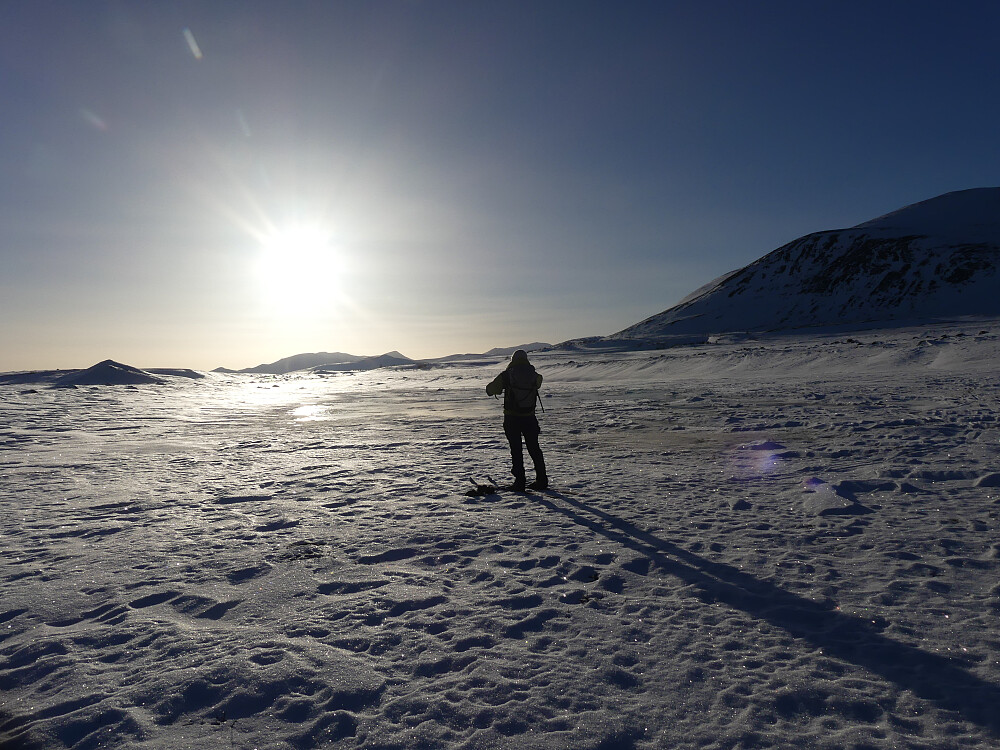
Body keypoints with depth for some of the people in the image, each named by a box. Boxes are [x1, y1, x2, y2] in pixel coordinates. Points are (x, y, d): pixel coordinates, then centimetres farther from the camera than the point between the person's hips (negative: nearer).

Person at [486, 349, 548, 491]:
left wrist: (500, 387, 19)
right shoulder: (534, 375, -2)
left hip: (512, 419, -2)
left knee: (516, 449, 6)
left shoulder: (506, 375, -9)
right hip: (529, 418, 2)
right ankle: (542, 480, 18)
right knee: (534, 448, 13)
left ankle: (520, 482, 5)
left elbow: (490, 390, -1)